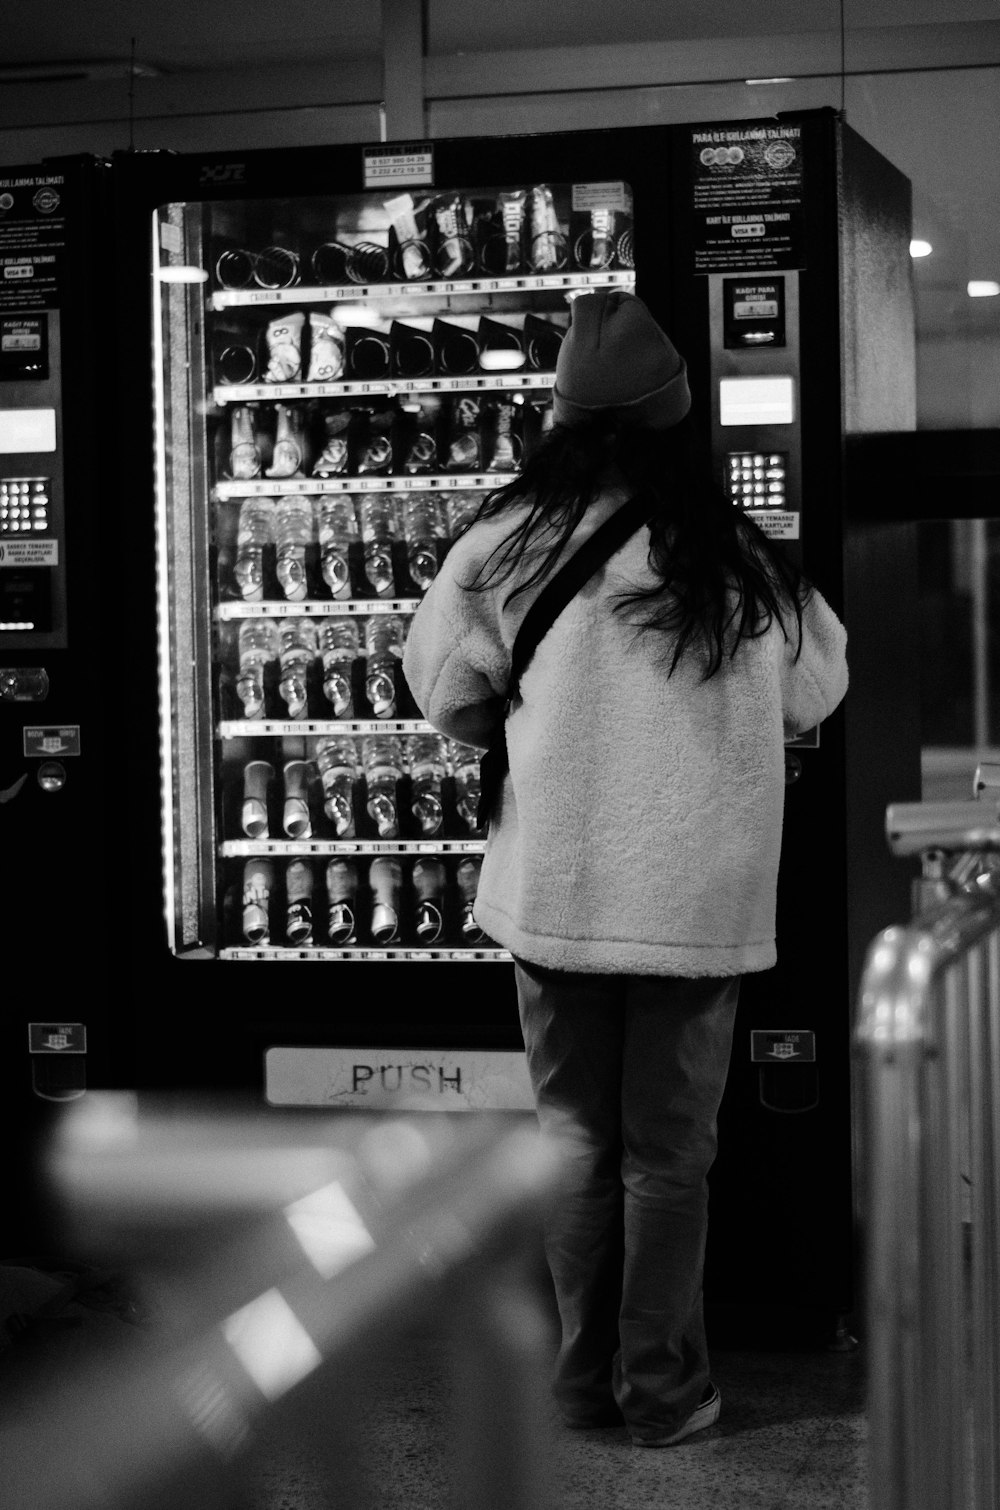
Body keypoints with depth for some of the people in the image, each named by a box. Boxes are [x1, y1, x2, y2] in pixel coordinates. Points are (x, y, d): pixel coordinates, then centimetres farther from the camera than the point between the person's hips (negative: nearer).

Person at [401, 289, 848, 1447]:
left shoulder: (512, 542, -5)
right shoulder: (742, 563, -3)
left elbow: (447, 697, 3)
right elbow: (813, 698, 9)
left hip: (555, 893, 1)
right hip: (700, 899, 0)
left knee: (577, 1141, 14)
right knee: (671, 1151, 10)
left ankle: (583, 1379, 21)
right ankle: (661, 1390, 15)